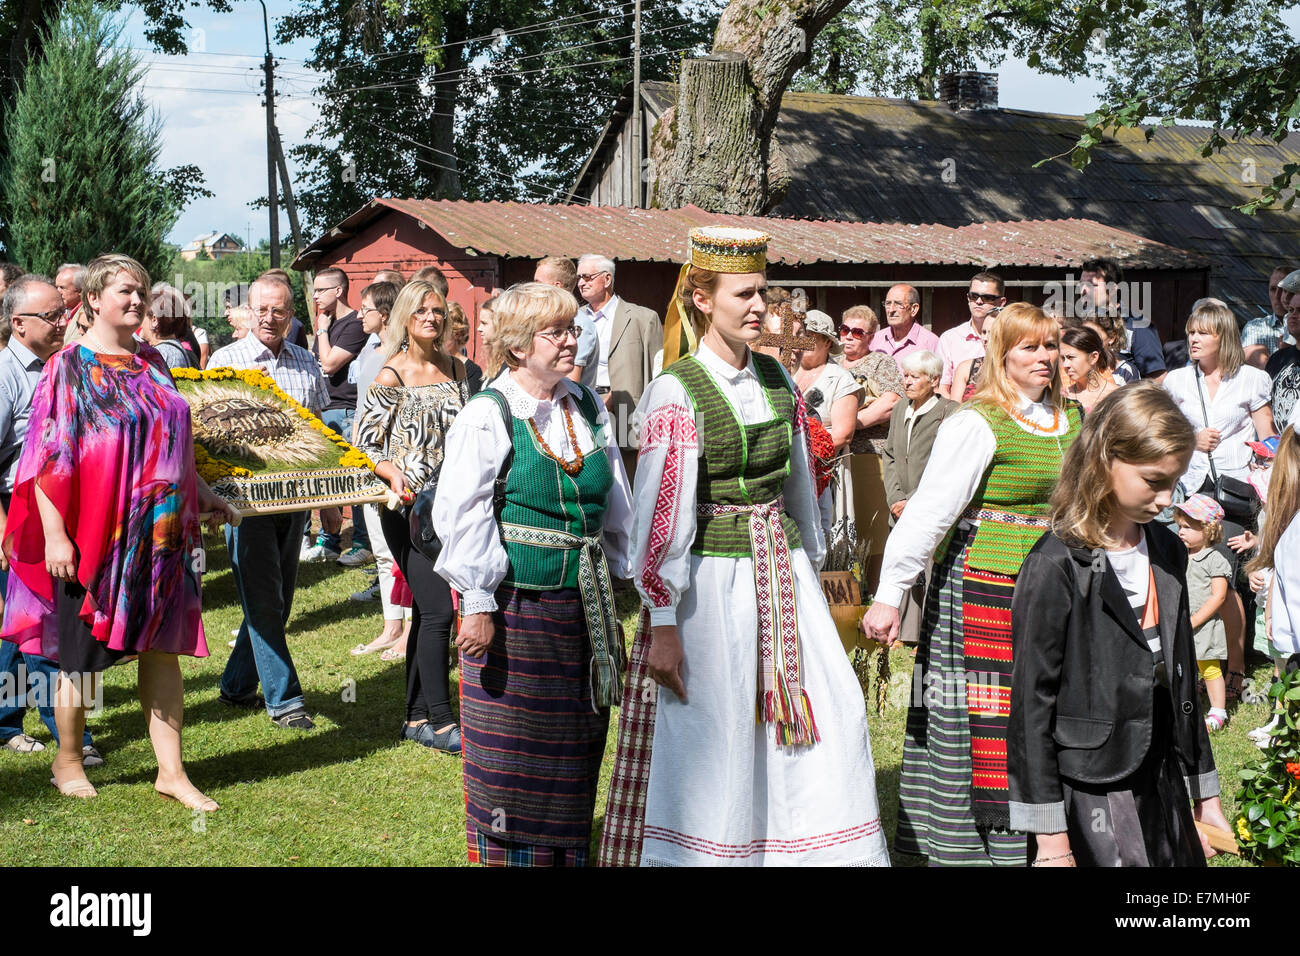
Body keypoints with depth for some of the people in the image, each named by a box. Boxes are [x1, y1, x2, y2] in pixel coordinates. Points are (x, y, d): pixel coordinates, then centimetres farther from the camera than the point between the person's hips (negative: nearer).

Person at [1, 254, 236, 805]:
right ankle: (67, 762, 24)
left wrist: (200, 493, 16)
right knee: (84, 654, 5)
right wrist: (55, 534, -17)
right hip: (93, 535, -5)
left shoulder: (151, 363, 11)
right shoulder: (70, 367, -6)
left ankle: (171, 770, 11)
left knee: (163, 649, 5)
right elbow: (49, 456, -11)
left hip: (159, 534, 5)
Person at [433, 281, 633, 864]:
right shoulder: (488, 416, -9)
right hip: (515, 602, -6)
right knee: (512, 748, 2)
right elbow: (461, 515, -13)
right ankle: (506, 853, 16)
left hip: (582, 600, 6)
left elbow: (614, 504, 18)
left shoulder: (589, 410, 10)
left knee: (574, 744, 13)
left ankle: (568, 853, 26)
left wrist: (614, 579, 18)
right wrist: (478, 602, -16)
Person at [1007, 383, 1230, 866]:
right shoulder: (1057, 567, -14)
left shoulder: (1167, 551, 8)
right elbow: (1031, 703, -13)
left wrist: (1206, 795, 18)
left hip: (1164, 791, 7)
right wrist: (1050, 836, -14)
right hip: (1088, 806, -7)